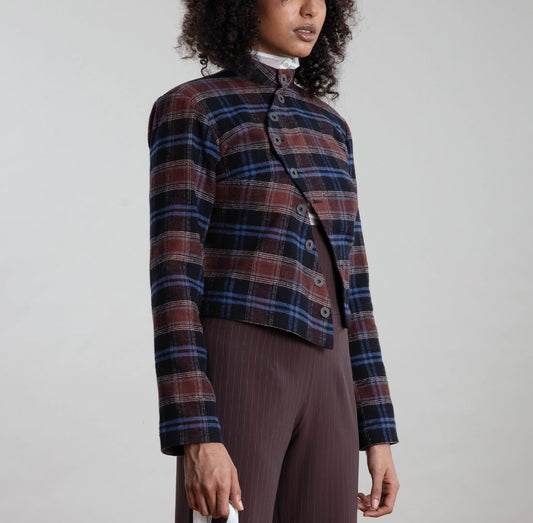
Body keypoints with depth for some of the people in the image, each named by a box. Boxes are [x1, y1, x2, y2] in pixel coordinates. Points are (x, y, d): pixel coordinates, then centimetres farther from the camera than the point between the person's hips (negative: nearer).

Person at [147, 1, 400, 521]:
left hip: (321, 385, 7)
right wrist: (197, 440, -20)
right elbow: (174, 277, -12)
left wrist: (377, 432, 13)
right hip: (232, 380, -7)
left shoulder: (327, 127, 17)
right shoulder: (188, 111, -5)